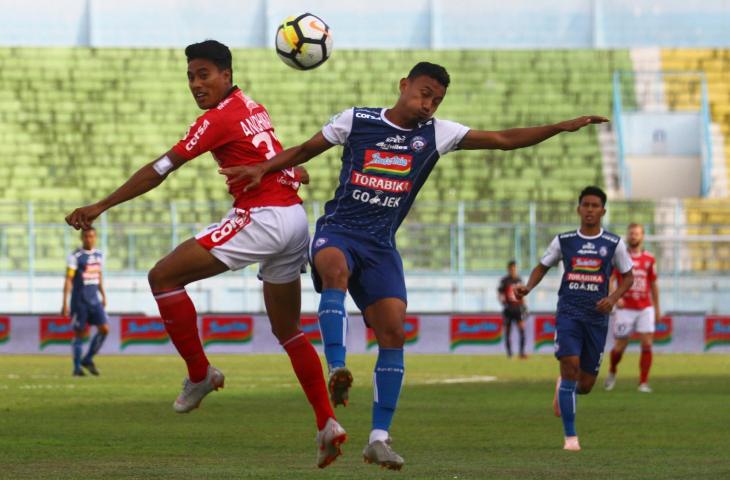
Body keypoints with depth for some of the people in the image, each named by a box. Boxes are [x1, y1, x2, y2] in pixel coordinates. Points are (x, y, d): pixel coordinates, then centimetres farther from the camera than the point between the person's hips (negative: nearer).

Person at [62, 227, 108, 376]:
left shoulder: (99, 255, 10)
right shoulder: (75, 256, -10)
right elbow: (68, 280, -12)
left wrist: (103, 296, 22)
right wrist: (65, 303, -16)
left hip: (94, 299, 5)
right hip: (79, 301, -5)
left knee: (104, 329, -5)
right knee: (79, 333, 0)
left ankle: (87, 360, 10)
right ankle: (77, 368, 9)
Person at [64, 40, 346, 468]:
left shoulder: (218, 119, -9)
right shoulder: (252, 107, 16)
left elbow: (159, 171, -10)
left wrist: (101, 207, -9)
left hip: (263, 219, -9)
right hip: (296, 220, 9)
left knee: (164, 276, -7)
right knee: (288, 331, 18)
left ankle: (200, 374, -1)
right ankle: (328, 424, 12)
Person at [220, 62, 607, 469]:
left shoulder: (436, 133, 7)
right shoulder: (356, 120, 2)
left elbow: (504, 140, 5)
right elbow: (305, 150, 12)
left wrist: (561, 127, -2)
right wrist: (262, 169, -3)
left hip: (381, 245, 3)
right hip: (338, 230, -3)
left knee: (394, 332, -9)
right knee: (335, 268, -38)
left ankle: (380, 438, -2)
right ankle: (337, 371, -49)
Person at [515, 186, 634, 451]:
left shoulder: (613, 244, 4)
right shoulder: (563, 241, 5)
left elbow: (628, 276, 12)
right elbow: (542, 267, 17)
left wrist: (613, 298, -7)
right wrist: (528, 287, -2)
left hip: (597, 317, 1)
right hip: (568, 312, -1)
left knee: (585, 385, 3)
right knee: (570, 365, -21)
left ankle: (563, 388, 43)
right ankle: (570, 436, -13)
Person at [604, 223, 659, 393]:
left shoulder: (649, 259, 6)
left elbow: (653, 285, 14)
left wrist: (657, 308, 15)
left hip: (645, 309, 2)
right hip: (625, 309, -2)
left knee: (647, 344, -9)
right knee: (620, 346, 3)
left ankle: (643, 382, -3)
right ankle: (612, 372, 32)